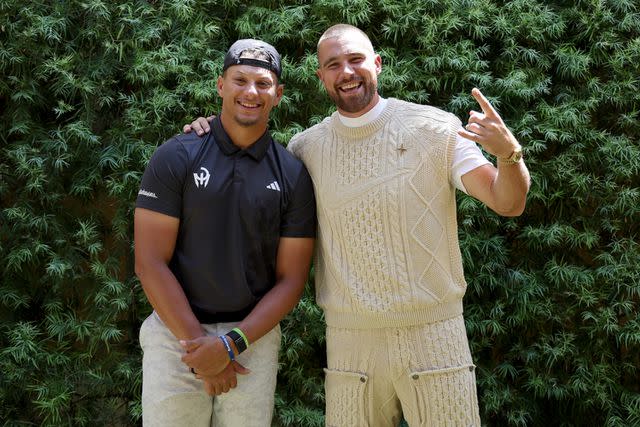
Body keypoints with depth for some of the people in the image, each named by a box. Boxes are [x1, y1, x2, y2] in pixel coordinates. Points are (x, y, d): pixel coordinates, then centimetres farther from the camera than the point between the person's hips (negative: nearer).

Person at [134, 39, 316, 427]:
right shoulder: (176, 158, -3)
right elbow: (150, 263, -6)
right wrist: (197, 341, -12)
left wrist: (231, 343, -11)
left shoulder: (293, 176, 2)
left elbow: (291, 280, 1)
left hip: (253, 336, 1)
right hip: (176, 332, -1)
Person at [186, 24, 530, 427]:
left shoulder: (435, 127, -3)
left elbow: (508, 203, -5)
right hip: (350, 338, 2)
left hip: (434, 332, -2)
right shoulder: (306, 147, 4)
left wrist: (509, 152, -26)